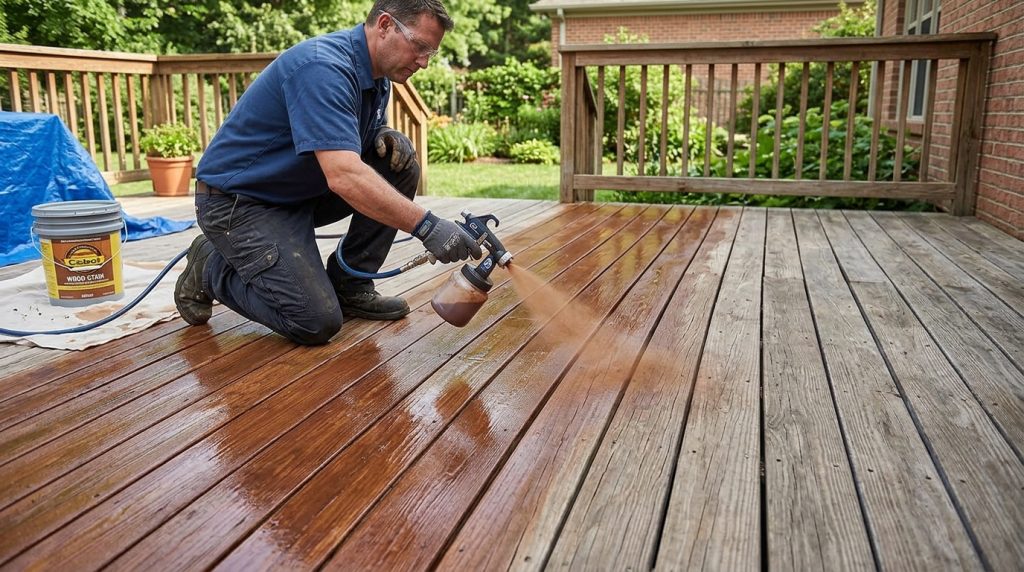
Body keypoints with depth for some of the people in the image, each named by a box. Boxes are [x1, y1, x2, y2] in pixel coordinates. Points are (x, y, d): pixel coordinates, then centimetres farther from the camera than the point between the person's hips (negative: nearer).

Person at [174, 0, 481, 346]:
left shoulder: (377, 75, 2)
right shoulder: (323, 68, -27)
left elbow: (357, 143, 18)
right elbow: (344, 177, -39)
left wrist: (385, 135, -6)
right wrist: (426, 226, -40)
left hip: (302, 191, 9)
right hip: (238, 201, -9)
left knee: (400, 165, -5)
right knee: (317, 323, -19)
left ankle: (349, 286, 4)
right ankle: (211, 268, 6)